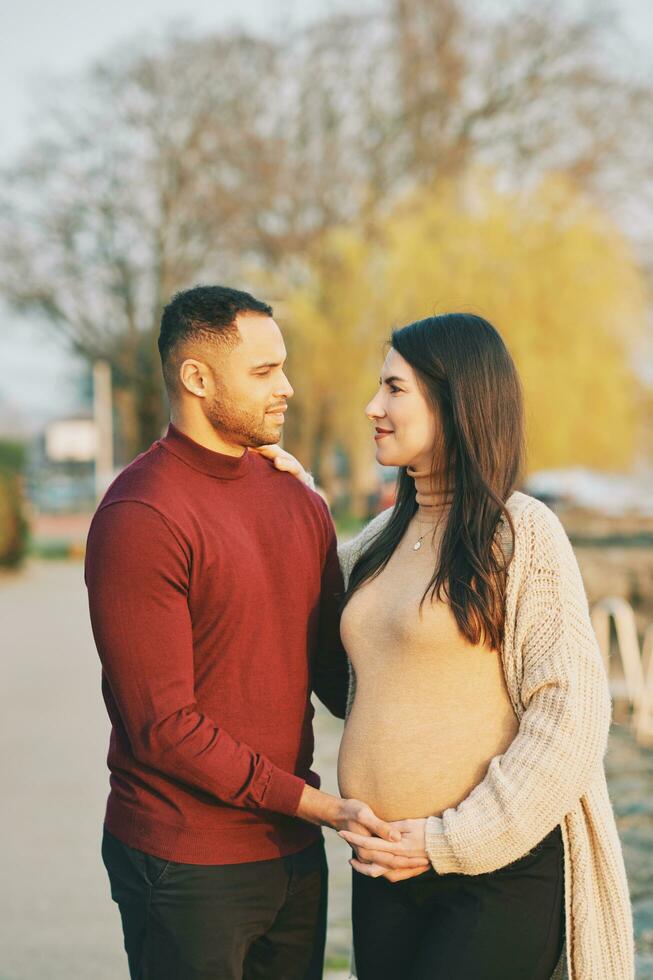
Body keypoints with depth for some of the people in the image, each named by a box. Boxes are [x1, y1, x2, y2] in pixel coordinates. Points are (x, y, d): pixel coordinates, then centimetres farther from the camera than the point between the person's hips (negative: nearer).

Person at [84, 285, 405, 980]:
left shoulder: (298, 502, 9)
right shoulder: (138, 517, -16)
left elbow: (333, 668, 11)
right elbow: (163, 726, -18)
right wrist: (319, 805, -18)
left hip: (294, 848, 7)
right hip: (186, 864, -7)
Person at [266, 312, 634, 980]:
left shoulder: (522, 531, -9)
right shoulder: (384, 538, 11)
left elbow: (570, 715, -13)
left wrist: (450, 841, -15)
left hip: (501, 871, -6)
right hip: (385, 868, 6)